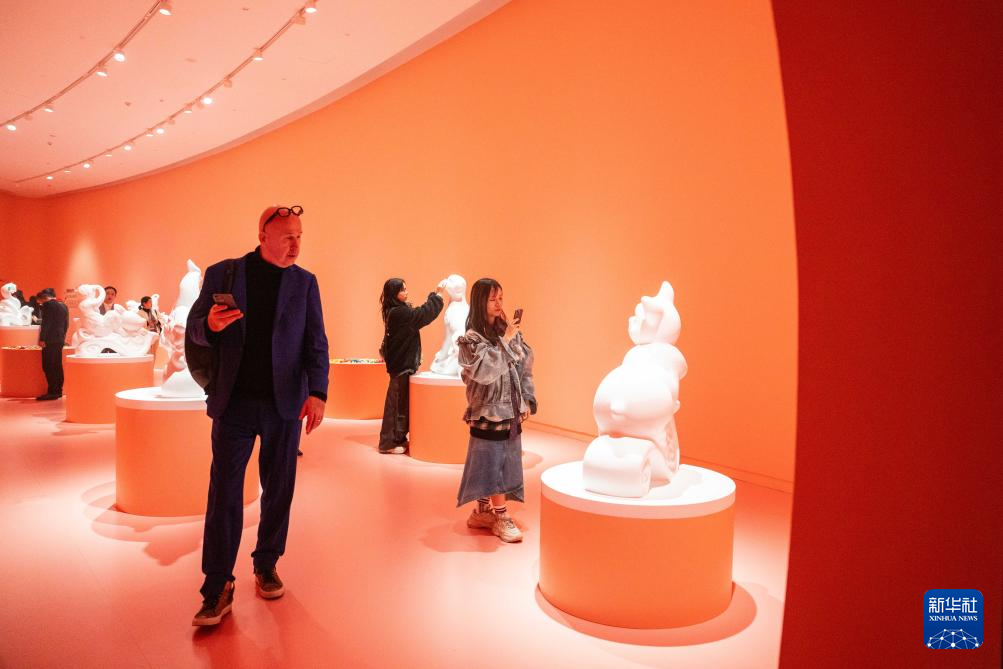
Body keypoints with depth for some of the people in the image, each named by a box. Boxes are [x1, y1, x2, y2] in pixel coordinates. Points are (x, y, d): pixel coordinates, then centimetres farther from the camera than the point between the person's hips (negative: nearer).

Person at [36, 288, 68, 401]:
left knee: (48, 367, -7)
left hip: (50, 340, -8)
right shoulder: (63, 306, 15)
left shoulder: (48, 305, -8)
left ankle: (52, 392, -9)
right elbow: (66, 324, 18)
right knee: (57, 366, 10)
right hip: (60, 340, 8)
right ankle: (58, 390, 12)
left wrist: (42, 339, -16)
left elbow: (46, 323, -15)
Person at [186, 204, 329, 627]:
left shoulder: (304, 282, 4)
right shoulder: (222, 273, 2)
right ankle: (217, 588, 10)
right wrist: (211, 325, -20)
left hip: (284, 403, 1)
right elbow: (193, 329, 4)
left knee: (278, 490, 10)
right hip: (234, 402, -1)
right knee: (224, 492, 1)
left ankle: (266, 566, 29)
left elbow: (316, 343, -1)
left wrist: (317, 392, -15)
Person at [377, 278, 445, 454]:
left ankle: (398, 438, 26)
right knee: (397, 403, -2)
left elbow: (419, 313, 15)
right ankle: (389, 443, 6)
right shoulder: (399, 313, -20)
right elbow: (424, 314, -20)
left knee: (400, 402, 16)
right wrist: (438, 295, -12)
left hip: (401, 363, 10)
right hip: (401, 365, -10)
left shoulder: (397, 311, 10)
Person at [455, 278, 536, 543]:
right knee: (492, 462, -1)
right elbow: (485, 371, -22)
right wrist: (505, 340, -22)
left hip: (510, 410, 6)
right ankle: (501, 518, 10)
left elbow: (525, 367, 8)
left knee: (501, 462, 13)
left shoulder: (508, 332, 5)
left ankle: (482, 512, 27)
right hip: (488, 411, -6)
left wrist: (527, 400, 3)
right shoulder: (471, 338, -10)